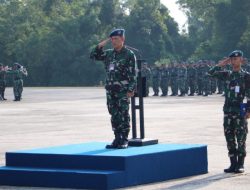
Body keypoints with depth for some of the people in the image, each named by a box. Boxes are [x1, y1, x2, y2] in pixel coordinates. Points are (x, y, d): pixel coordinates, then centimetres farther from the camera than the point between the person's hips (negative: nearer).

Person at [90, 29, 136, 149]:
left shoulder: (129, 55, -5)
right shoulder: (109, 54, 12)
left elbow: (132, 74, -9)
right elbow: (93, 56, 17)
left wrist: (131, 90, -15)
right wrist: (100, 45, 4)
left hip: (123, 90, -6)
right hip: (110, 89, 6)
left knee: (123, 115, -4)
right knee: (114, 115, 7)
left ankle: (124, 140, 1)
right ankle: (117, 139, 13)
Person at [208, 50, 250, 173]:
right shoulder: (227, 75, 11)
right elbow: (211, 73, 4)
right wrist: (221, 64, 2)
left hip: (240, 112, -5)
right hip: (228, 111, 5)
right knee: (230, 140, 6)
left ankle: (240, 165, 5)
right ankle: (233, 164, 13)